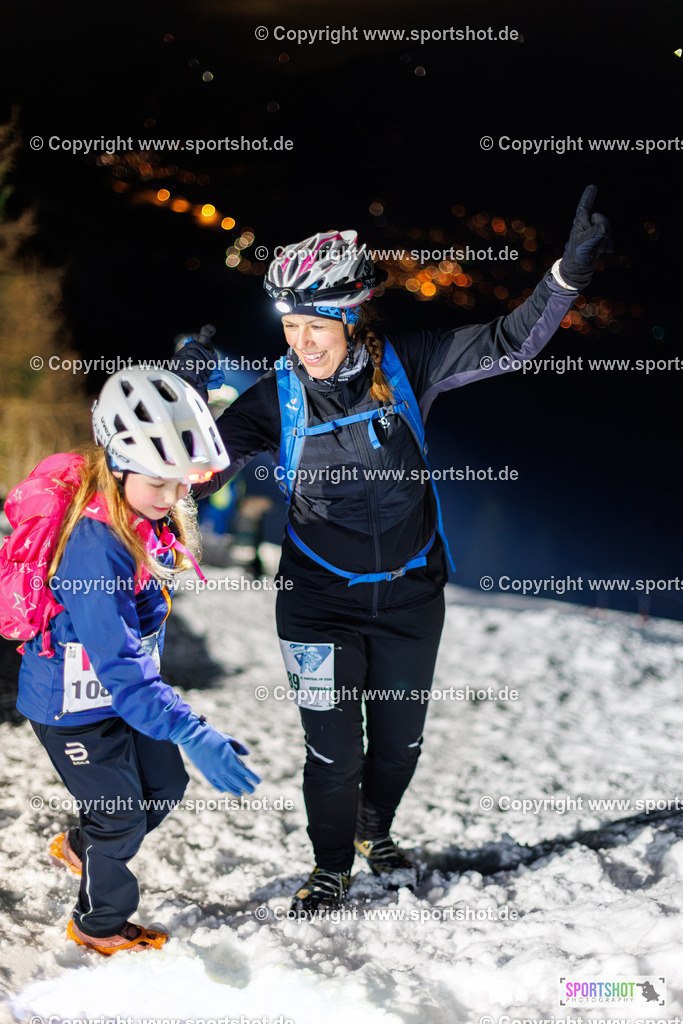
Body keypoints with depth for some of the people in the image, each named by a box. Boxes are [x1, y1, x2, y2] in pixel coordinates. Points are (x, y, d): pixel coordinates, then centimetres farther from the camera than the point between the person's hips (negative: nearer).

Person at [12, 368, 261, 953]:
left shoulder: (145, 516, -10)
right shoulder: (94, 545, -36)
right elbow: (118, 666, -39)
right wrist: (193, 734, -45)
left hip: (126, 687, 8)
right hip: (76, 705, -8)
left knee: (165, 784, 19)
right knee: (122, 815, 5)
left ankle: (79, 849, 45)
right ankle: (99, 924, 31)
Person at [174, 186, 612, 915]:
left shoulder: (404, 366, -13)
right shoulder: (279, 396, -13)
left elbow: (509, 343, -14)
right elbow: (205, 465, -11)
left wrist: (569, 273, -26)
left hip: (410, 595, 2)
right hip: (320, 601, -2)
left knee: (399, 738, 18)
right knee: (333, 751, 2)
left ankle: (374, 830, 48)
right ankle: (331, 868, 30)